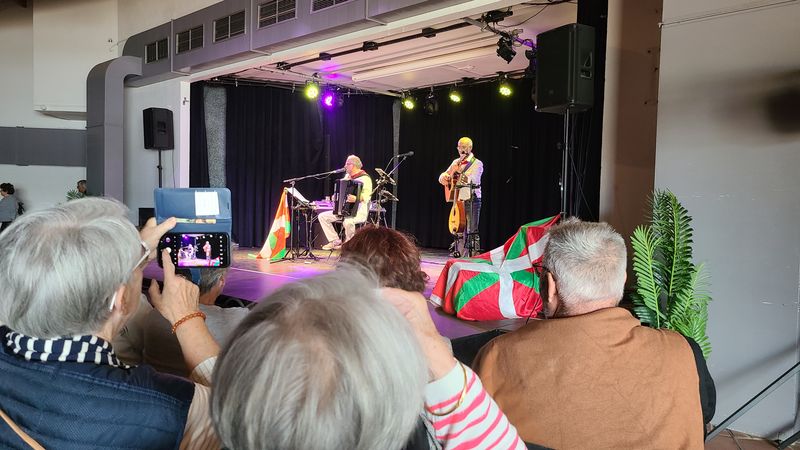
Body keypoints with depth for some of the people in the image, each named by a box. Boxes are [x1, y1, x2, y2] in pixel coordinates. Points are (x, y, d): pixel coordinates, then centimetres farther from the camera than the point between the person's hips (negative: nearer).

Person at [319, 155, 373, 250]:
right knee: (322, 216, -2)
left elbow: (367, 196, -25)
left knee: (348, 222, -40)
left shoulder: (365, 178, -11)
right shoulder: (347, 176, 17)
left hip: (359, 212, -9)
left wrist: (356, 199, -43)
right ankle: (335, 241, 2)